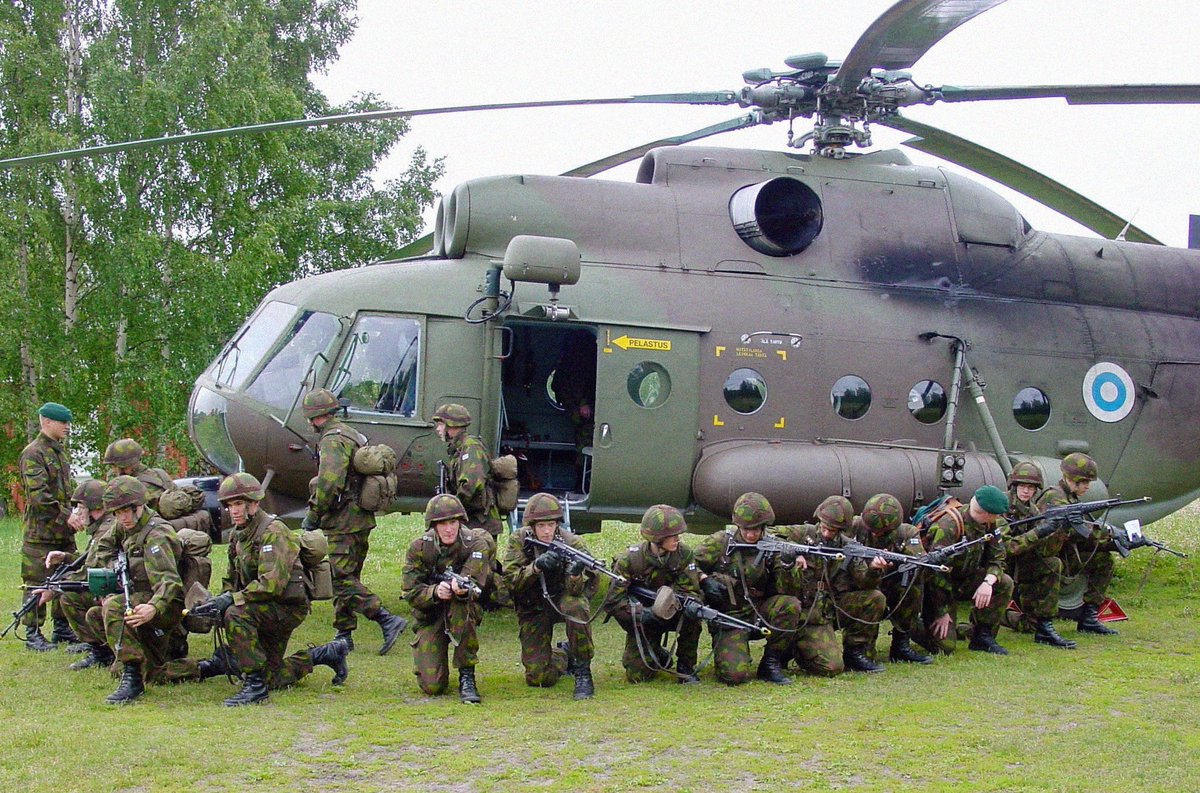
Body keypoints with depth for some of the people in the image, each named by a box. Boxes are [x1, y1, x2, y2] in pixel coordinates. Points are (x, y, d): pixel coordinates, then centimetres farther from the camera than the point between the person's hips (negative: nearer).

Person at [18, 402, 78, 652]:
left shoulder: (60, 451, 17)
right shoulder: (33, 453, -11)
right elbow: (38, 495, -21)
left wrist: (73, 515, 15)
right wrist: (65, 516, -23)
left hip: (64, 531, 8)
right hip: (41, 531, -8)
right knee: (38, 583, -4)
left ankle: (61, 628, 21)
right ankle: (33, 634, 1)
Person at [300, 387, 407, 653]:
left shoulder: (332, 440, -15)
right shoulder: (353, 435, 17)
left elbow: (329, 484, -26)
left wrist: (313, 516, -15)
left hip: (343, 523, -10)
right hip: (362, 519, 10)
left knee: (343, 580, -9)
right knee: (347, 578, 14)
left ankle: (387, 621, -16)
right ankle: (344, 635, 19)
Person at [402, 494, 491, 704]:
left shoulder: (476, 544, -14)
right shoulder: (419, 548, -10)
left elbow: (475, 586, -26)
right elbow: (411, 592, -12)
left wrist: (462, 589, -51)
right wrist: (435, 592, -33)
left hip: (464, 614, 0)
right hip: (430, 617, 0)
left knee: (461, 603, -38)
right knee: (432, 686, -16)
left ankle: (467, 677, -24)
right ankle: (426, 659, 24)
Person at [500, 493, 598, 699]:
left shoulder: (572, 543, -18)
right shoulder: (518, 541, -12)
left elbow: (577, 591, -26)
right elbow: (510, 580, -21)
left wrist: (576, 574, -49)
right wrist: (536, 567, -37)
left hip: (563, 599, -1)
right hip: (533, 610, 1)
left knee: (575, 606, -39)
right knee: (538, 678, -10)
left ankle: (583, 672, -20)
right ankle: (564, 656, 26)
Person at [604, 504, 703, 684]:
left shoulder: (684, 555, -16)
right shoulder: (630, 560, -22)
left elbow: (691, 593, -20)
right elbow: (612, 602, -21)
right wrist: (641, 613, -34)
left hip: (671, 614, 1)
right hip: (641, 622, -1)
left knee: (692, 615, -33)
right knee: (637, 676, -9)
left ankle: (686, 667, -10)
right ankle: (660, 657, 27)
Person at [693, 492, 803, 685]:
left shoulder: (770, 548, 1)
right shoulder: (719, 542, -4)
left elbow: (783, 590, -6)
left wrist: (787, 566, -24)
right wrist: (705, 580, -16)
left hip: (757, 611, 3)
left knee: (791, 605, -28)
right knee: (735, 675, -25)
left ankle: (771, 663, -8)